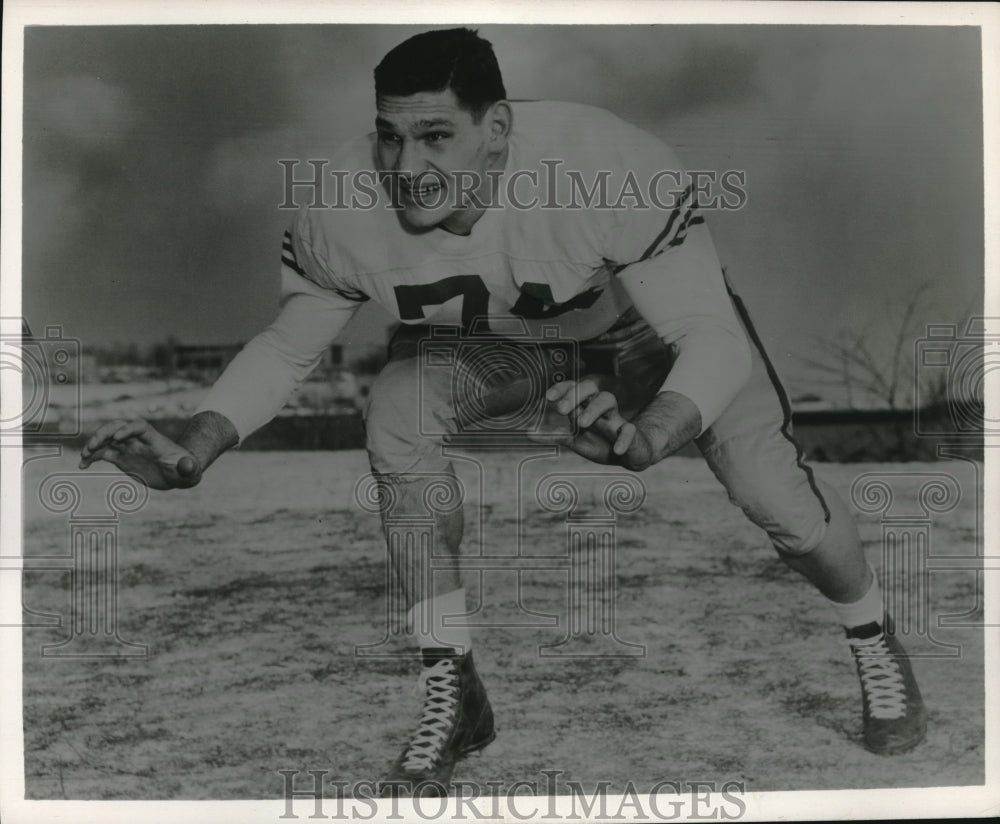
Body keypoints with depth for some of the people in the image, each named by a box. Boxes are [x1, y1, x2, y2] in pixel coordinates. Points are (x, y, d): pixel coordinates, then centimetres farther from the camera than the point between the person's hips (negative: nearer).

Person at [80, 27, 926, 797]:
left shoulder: (610, 167, -40)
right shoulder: (343, 211, -28)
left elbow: (712, 337, -39)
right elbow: (286, 347, -13)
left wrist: (646, 436, -59)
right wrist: (193, 452, -28)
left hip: (660, 314, -2)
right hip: (490, 332, 3)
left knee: (773, 493, -14)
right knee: (396, 414, -25)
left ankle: (876, 648, 24)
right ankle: (452, 695, -6)